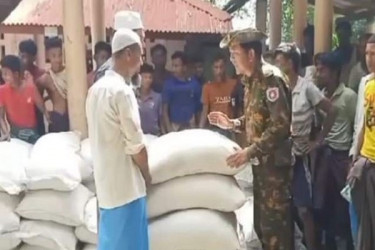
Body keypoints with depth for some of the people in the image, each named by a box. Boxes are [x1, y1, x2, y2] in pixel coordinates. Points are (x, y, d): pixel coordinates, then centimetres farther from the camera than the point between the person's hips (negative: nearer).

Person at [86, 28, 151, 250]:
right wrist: (147, 174, -1)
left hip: (106, 180, 9)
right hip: (125, 183, -8)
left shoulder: (97, 88, 8)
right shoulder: (122, 91, -19)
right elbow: (136, 145, -19)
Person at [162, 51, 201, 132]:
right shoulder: (169, 83, -5)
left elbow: (198, 106, 7)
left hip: (191, 126, 2)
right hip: (175, 126, -2)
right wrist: (169, 128, -10)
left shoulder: (194, 83, 0)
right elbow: (165, 109, -4)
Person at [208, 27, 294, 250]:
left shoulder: (271, 78, -17)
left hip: (275, 161, -9)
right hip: (261, 161, 9)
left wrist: (250, 151, -26)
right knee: (262, 221, 18)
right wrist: (231, 124, 6)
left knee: (275, 221, 0)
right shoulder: (252, 80, 11)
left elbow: (281, 125, -24)